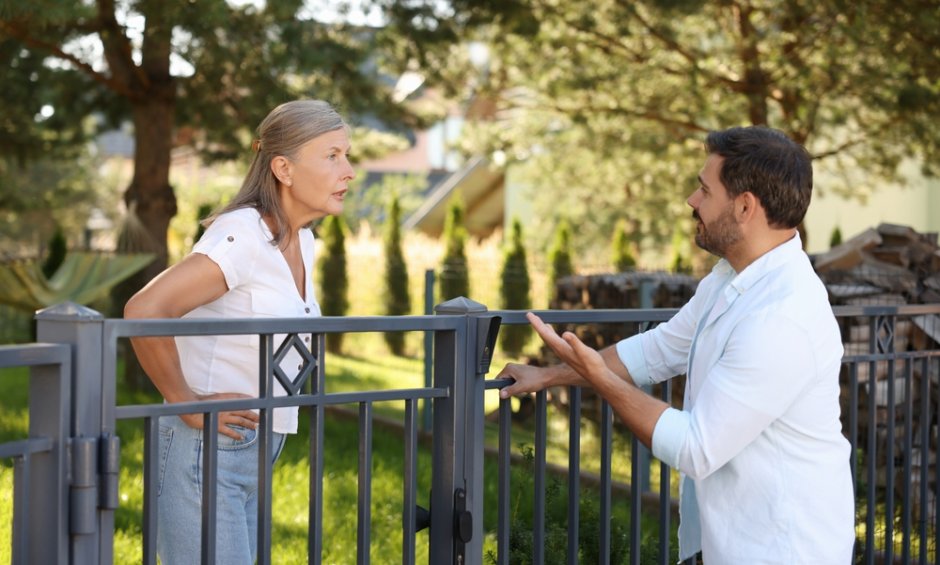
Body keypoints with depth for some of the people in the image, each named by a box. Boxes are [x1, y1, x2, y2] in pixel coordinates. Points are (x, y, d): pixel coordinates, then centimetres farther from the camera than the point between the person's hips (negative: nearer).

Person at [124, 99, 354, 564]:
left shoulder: (301, 242, 8)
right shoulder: (244, 236, -19)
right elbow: (143, 311, -28)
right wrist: (186, 404, -18)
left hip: (254, 452, 9)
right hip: (206, 450, -9)